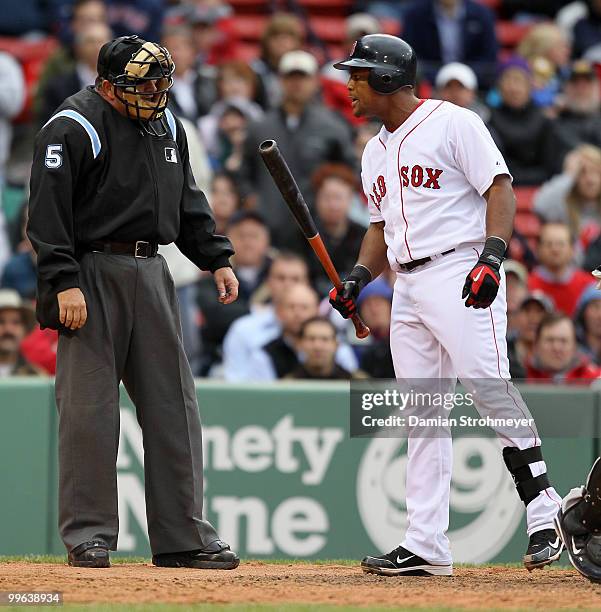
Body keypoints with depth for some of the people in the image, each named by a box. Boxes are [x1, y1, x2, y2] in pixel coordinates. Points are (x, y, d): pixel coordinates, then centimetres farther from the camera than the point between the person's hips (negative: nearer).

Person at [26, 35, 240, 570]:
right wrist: (64, 283, -22)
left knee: (173, 404, 6)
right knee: (89, 407, -4)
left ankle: (184, 536, 10)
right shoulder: (72, 129, -10)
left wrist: (216, 258, 11)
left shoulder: (166, 124, 13)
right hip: (93, 277, -7)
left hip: (151, 273, 7)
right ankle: (89, 536, 2)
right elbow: (48, 212, -15)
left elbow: (187, 201, 21)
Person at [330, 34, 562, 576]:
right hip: (408, 287, 8)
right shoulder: (376, 152, 22)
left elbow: (500, 188, -9)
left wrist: (492, 255, -23)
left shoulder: (453, 124, -3)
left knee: (490, 388, -19)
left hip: (461, 275, -8)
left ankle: (545, 514, -16)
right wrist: (359, 276, 9)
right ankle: (426, 545, 4)